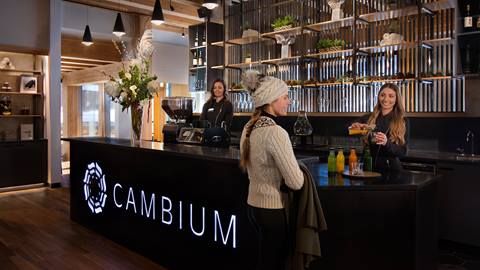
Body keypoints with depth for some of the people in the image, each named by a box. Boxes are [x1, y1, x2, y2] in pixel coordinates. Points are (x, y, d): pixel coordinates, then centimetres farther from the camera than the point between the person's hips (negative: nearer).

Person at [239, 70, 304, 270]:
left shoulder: (249, 128, 3)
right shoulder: (275, 132, -23)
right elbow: (296, 183, -22)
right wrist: (294, 171, -2)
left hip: (253, 204, 8)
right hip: (272, 210, -8)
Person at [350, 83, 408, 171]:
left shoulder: (402, 122, 2)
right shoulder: (367, 118, 5)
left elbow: (402, 152, -4)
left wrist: (386, 143, -23)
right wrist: (354, 127, -23)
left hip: (391, 169, -1)